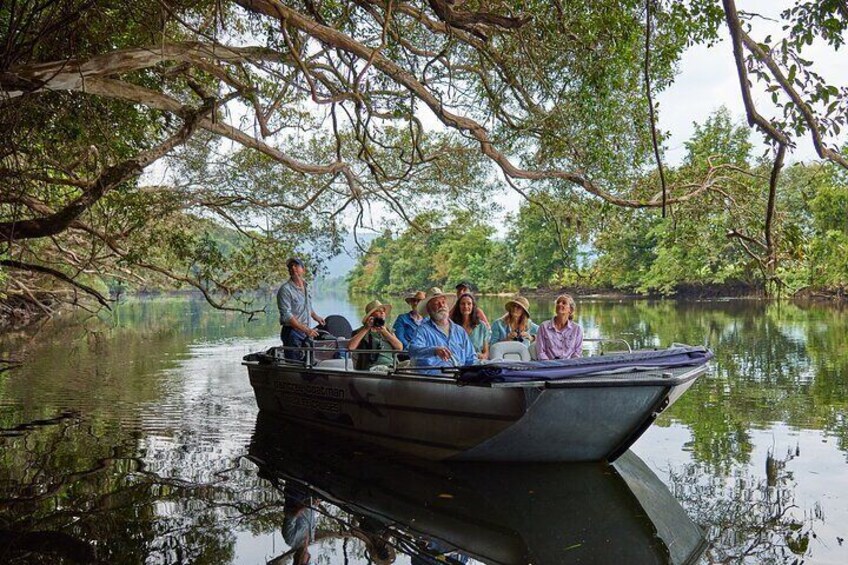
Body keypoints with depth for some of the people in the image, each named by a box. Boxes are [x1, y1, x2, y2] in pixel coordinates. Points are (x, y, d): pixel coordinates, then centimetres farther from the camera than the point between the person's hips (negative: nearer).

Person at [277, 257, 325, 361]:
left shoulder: (306, 286, 10)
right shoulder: (285, 289, -14)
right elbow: (286, 316, -20)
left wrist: (315, 316, 25)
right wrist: (305, 330, -25)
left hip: (306, 332, 7)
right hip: (292, 332, -7)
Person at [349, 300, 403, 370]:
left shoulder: (388, 331, 20)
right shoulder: (360, 331, 9)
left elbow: (400, 348, 4)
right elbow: (350, 347, -11)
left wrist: (385, 332, -7)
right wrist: (366, 329, -7)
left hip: (389, 367, 5)